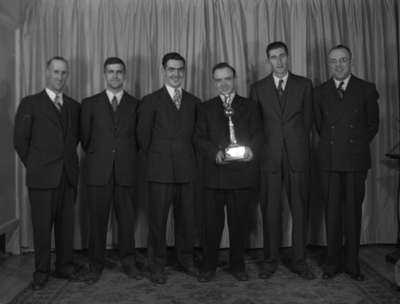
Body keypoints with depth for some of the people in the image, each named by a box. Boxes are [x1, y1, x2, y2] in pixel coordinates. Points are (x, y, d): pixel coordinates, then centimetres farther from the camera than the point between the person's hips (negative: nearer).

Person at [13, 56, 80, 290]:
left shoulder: (74, 106, 12)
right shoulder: (30, 103, 1)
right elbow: (20, 140, 1)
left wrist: (68, 160, 10)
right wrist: (35, 165, 2)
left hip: (69, 175, 3)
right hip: (42, 176, -3)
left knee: (66, 223, 8)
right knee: (42, 225, 3)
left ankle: (65, 266, 22)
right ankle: (42, 271, 17)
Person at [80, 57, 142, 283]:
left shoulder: (135, 104, 8)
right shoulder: (90, 103, 9)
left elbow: (139, 137, 11)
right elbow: (85, 137, 12)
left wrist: (127, 156, 8)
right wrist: (96, 156, 11)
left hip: (126, 171, 0)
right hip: (98, 171, 0)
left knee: (127, 218, 5)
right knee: (97, 219, 4)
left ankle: (129, 263, 18)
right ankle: (96, 266, 17)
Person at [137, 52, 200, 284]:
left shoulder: (194, 102, 11)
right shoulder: (151, 101, 2)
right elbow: (143, 136, 4)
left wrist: (189, 159, 6)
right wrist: (155, 159, 6)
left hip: (187, 170, 3)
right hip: (160, 171, -2)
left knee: (187, 218, 9)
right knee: (158, 219, 3)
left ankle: (186, 260, 27)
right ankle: (157, 265, 18)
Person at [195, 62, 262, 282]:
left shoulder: (249, 106, 15)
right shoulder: (206, 108, 14)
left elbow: (257, 134, 7)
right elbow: (200, 139, 5)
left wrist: (251, 149, -15)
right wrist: (215, 153, -14)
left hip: (242, 173, 0)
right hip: (214, 173, 0)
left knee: (240, 221, 7)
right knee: (212, 221, 3)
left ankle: (237, 265, 22)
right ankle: (208, 266, 17)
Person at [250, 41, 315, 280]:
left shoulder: (304, 85, 9)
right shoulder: (258, 88, 10)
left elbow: (308, 119, 10)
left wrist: (295, 142, 6)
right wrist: (262, 148, 2)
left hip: (297, 155, 0)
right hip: (269, 157, 0)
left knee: (300, 209, 4)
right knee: (270, 210, 4)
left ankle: (299, 260, 16)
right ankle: (271, 260, 16)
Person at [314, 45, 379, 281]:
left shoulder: (367, 90, 4)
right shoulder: (321, 92, 8)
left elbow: (373, 124, 10)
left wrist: (358, 145, 9)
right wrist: (331, 144, 10)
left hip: (356, 159, -1)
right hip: (330, 160, 1)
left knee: (353, 211, 4)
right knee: (332, 212, 5)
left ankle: (352, 262, 17)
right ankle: (333, 261, 16)